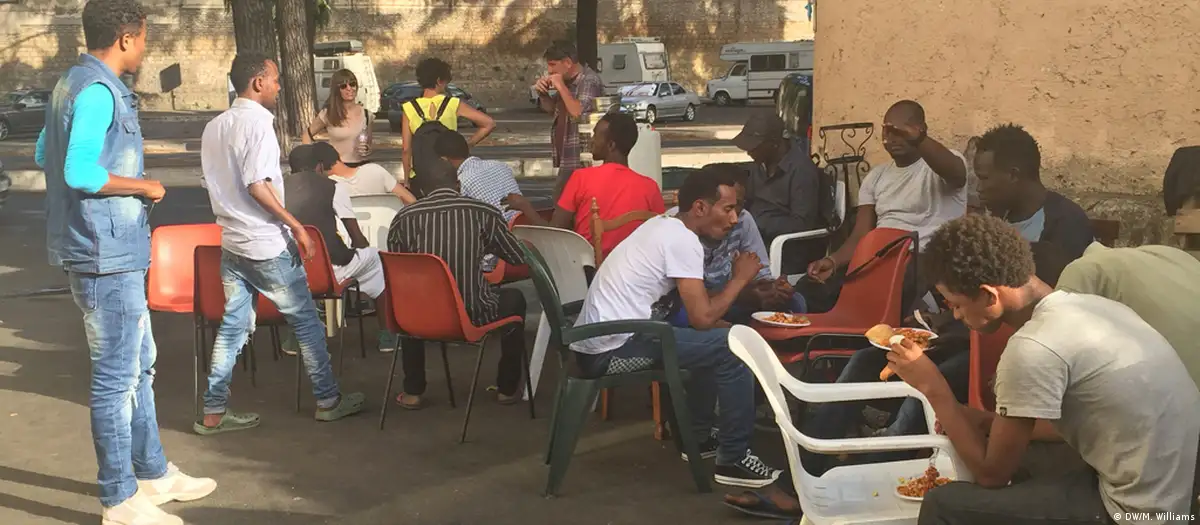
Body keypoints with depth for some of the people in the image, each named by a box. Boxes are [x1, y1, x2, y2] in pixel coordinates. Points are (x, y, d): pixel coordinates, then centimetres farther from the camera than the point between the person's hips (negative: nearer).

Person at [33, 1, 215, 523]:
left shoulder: (75, 82, 14)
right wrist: (143, 186, -14)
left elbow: (43, 153, 25)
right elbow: (80, 172, -29)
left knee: (140, 364, 18)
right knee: (116, 377, -2)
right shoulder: (98, 91, -18)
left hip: (112, 251, 10)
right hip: (106, 253, -10)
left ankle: (153, 473, 30)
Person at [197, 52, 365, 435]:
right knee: (306, 321, 5)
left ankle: (214, 412, 13)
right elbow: (257, 185, -23)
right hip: (266, 245, -8)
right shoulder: (258, 122, -15)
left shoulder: (214, 127, 11)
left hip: (230, 242, 8)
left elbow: (219, 184, 15)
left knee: (233, 324, 11)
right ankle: (328, 400, 14)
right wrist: (297, 227, -18)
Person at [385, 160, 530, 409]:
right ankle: (507, 389, 35)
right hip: (475, 313, -1)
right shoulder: (484, 212, -4)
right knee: (514, 299, 31)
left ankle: (413, 392, 38)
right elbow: (518, 259, 6)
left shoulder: (404, 217, -2)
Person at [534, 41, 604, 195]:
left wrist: (561, 87, -22)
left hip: (581, 162, -9)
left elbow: (580, 114, -28)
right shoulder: (567, 80, 12)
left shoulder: (590, 81, -15)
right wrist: (543, 94, 4)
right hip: (567, 161, 9)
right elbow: (552, 109, 25)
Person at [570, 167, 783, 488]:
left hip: (591, 343, 10)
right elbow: (702, 317, -16)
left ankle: (699, 437, 32)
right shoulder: (683, 241, -13)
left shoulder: (662, 226, 16)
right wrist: (741, 278, -2)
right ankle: (734, 460, -1)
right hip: (614, 350, -10)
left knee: (712, 337, 24)